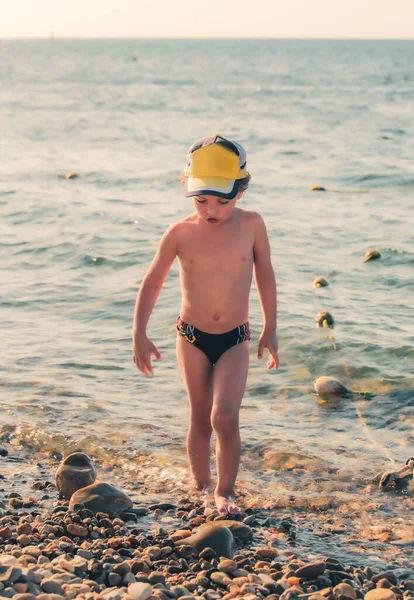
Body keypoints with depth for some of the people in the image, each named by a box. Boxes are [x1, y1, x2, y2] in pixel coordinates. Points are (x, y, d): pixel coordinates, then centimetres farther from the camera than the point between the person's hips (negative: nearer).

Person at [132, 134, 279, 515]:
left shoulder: (251, 225, -8)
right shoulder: (180, 233, -8)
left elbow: (265, 275, 4)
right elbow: (153, 282, 3)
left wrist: (270, 329, 7)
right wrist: (139, 333, 1)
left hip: (235, 340, -1)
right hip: (192, 338, 1)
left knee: (225, 418, -15)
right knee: (201, 420, 10)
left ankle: (225, 493, 3)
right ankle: (200, 486, 29)